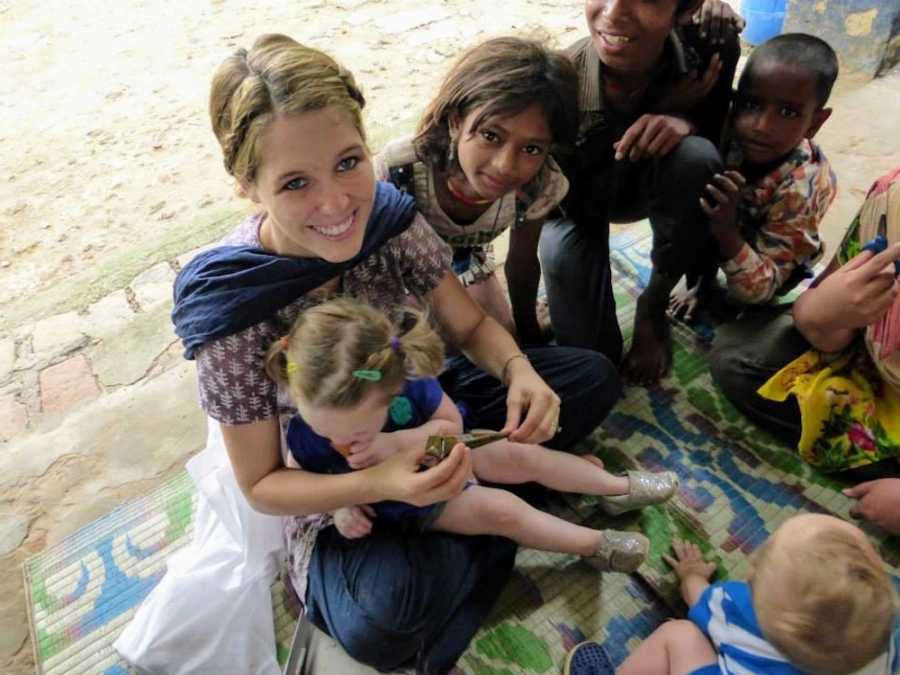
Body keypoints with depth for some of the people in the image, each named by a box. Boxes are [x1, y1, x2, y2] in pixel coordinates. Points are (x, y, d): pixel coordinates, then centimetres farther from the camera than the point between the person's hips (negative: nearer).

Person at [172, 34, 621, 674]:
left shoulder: (390, 217, -20)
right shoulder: (231, 307, -28)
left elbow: (472, 325, -6)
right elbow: (260, 485, -18)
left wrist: (519, 371, -29)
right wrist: (377, 483, -36)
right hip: (333, 489, -3)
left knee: (593, 375, 0)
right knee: (384, 620, -34)